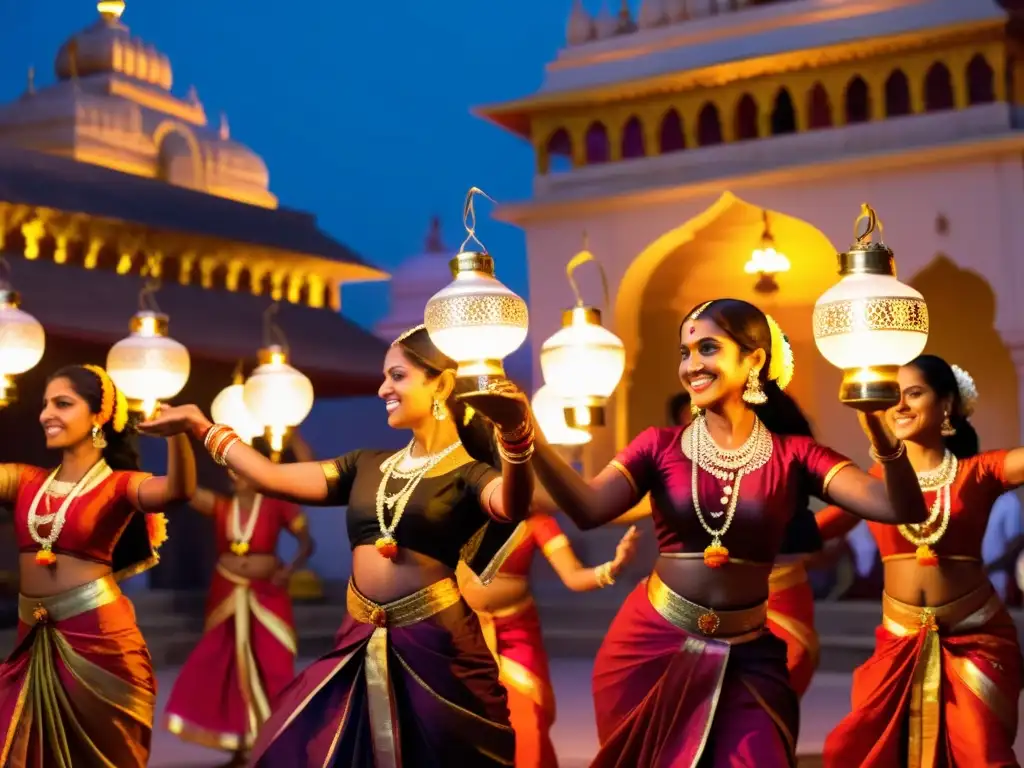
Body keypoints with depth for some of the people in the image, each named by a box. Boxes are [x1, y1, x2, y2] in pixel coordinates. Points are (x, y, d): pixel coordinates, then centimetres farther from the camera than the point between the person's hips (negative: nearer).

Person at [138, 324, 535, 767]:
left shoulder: (468, 473, -5)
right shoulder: (368, 466, 12)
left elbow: (512, 505, -27)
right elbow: (273, 478, 12)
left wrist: (515, 435, -47)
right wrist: (200, 426, 15)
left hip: (434, 648, -6)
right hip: (361, 649, 6)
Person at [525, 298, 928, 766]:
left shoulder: (793, 453, -3)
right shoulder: (660, 446, -1)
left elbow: (901, 509, -13)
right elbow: (588, 509, -17)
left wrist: (880, 433, -32)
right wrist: (530, 440, -32)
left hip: (746, 657, -1)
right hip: (651, 646, 1)